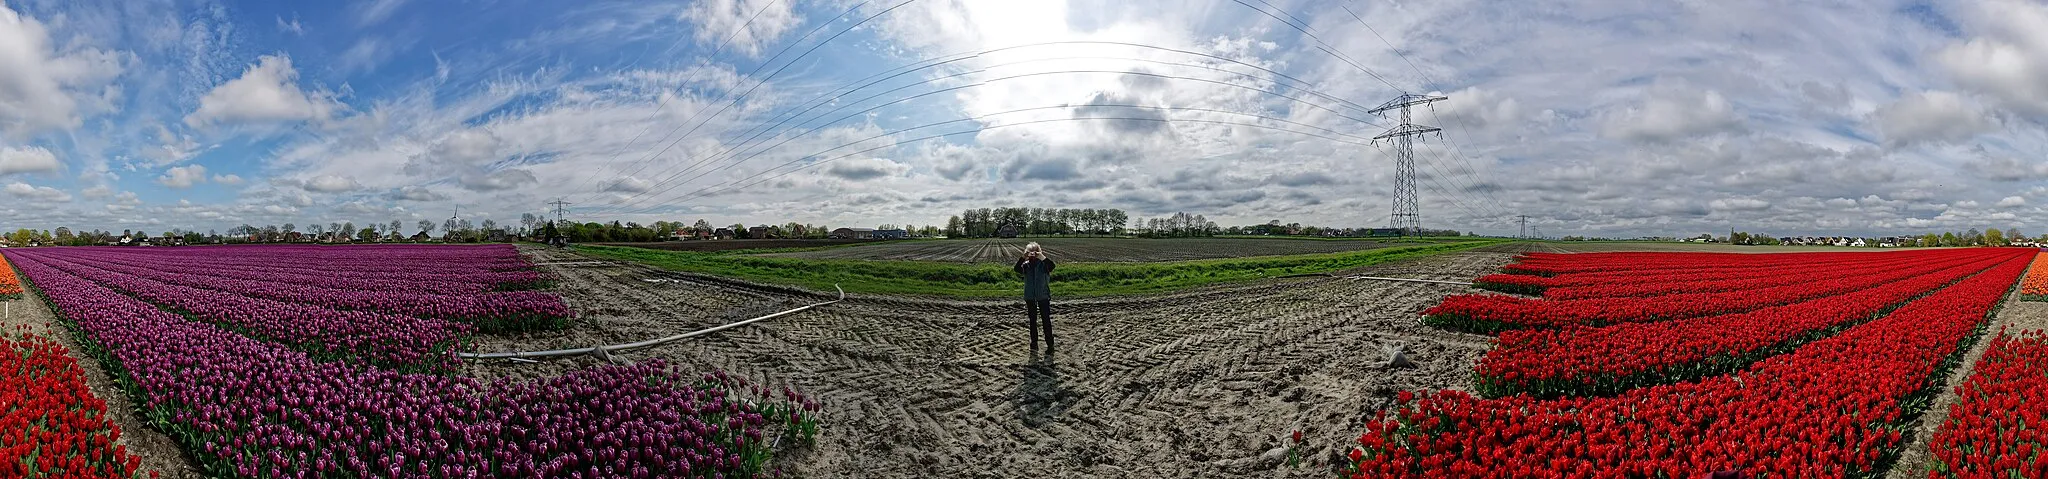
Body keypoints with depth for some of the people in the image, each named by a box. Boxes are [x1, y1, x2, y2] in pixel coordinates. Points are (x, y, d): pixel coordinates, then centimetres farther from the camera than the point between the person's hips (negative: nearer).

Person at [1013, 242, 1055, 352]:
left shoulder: (1043, 264, -7)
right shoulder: (1026, 265, -1)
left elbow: (1052, 266, -27)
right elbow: (1016, 269, -19)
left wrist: (1042, 257, -36)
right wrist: (1023, 257, -30)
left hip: (1043, 296, -3)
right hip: (1030, 297, 3)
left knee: (1046, 320, -1)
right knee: (1032, 321, 12)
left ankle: (1050, 344, 5)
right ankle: (1034, 343, 22)